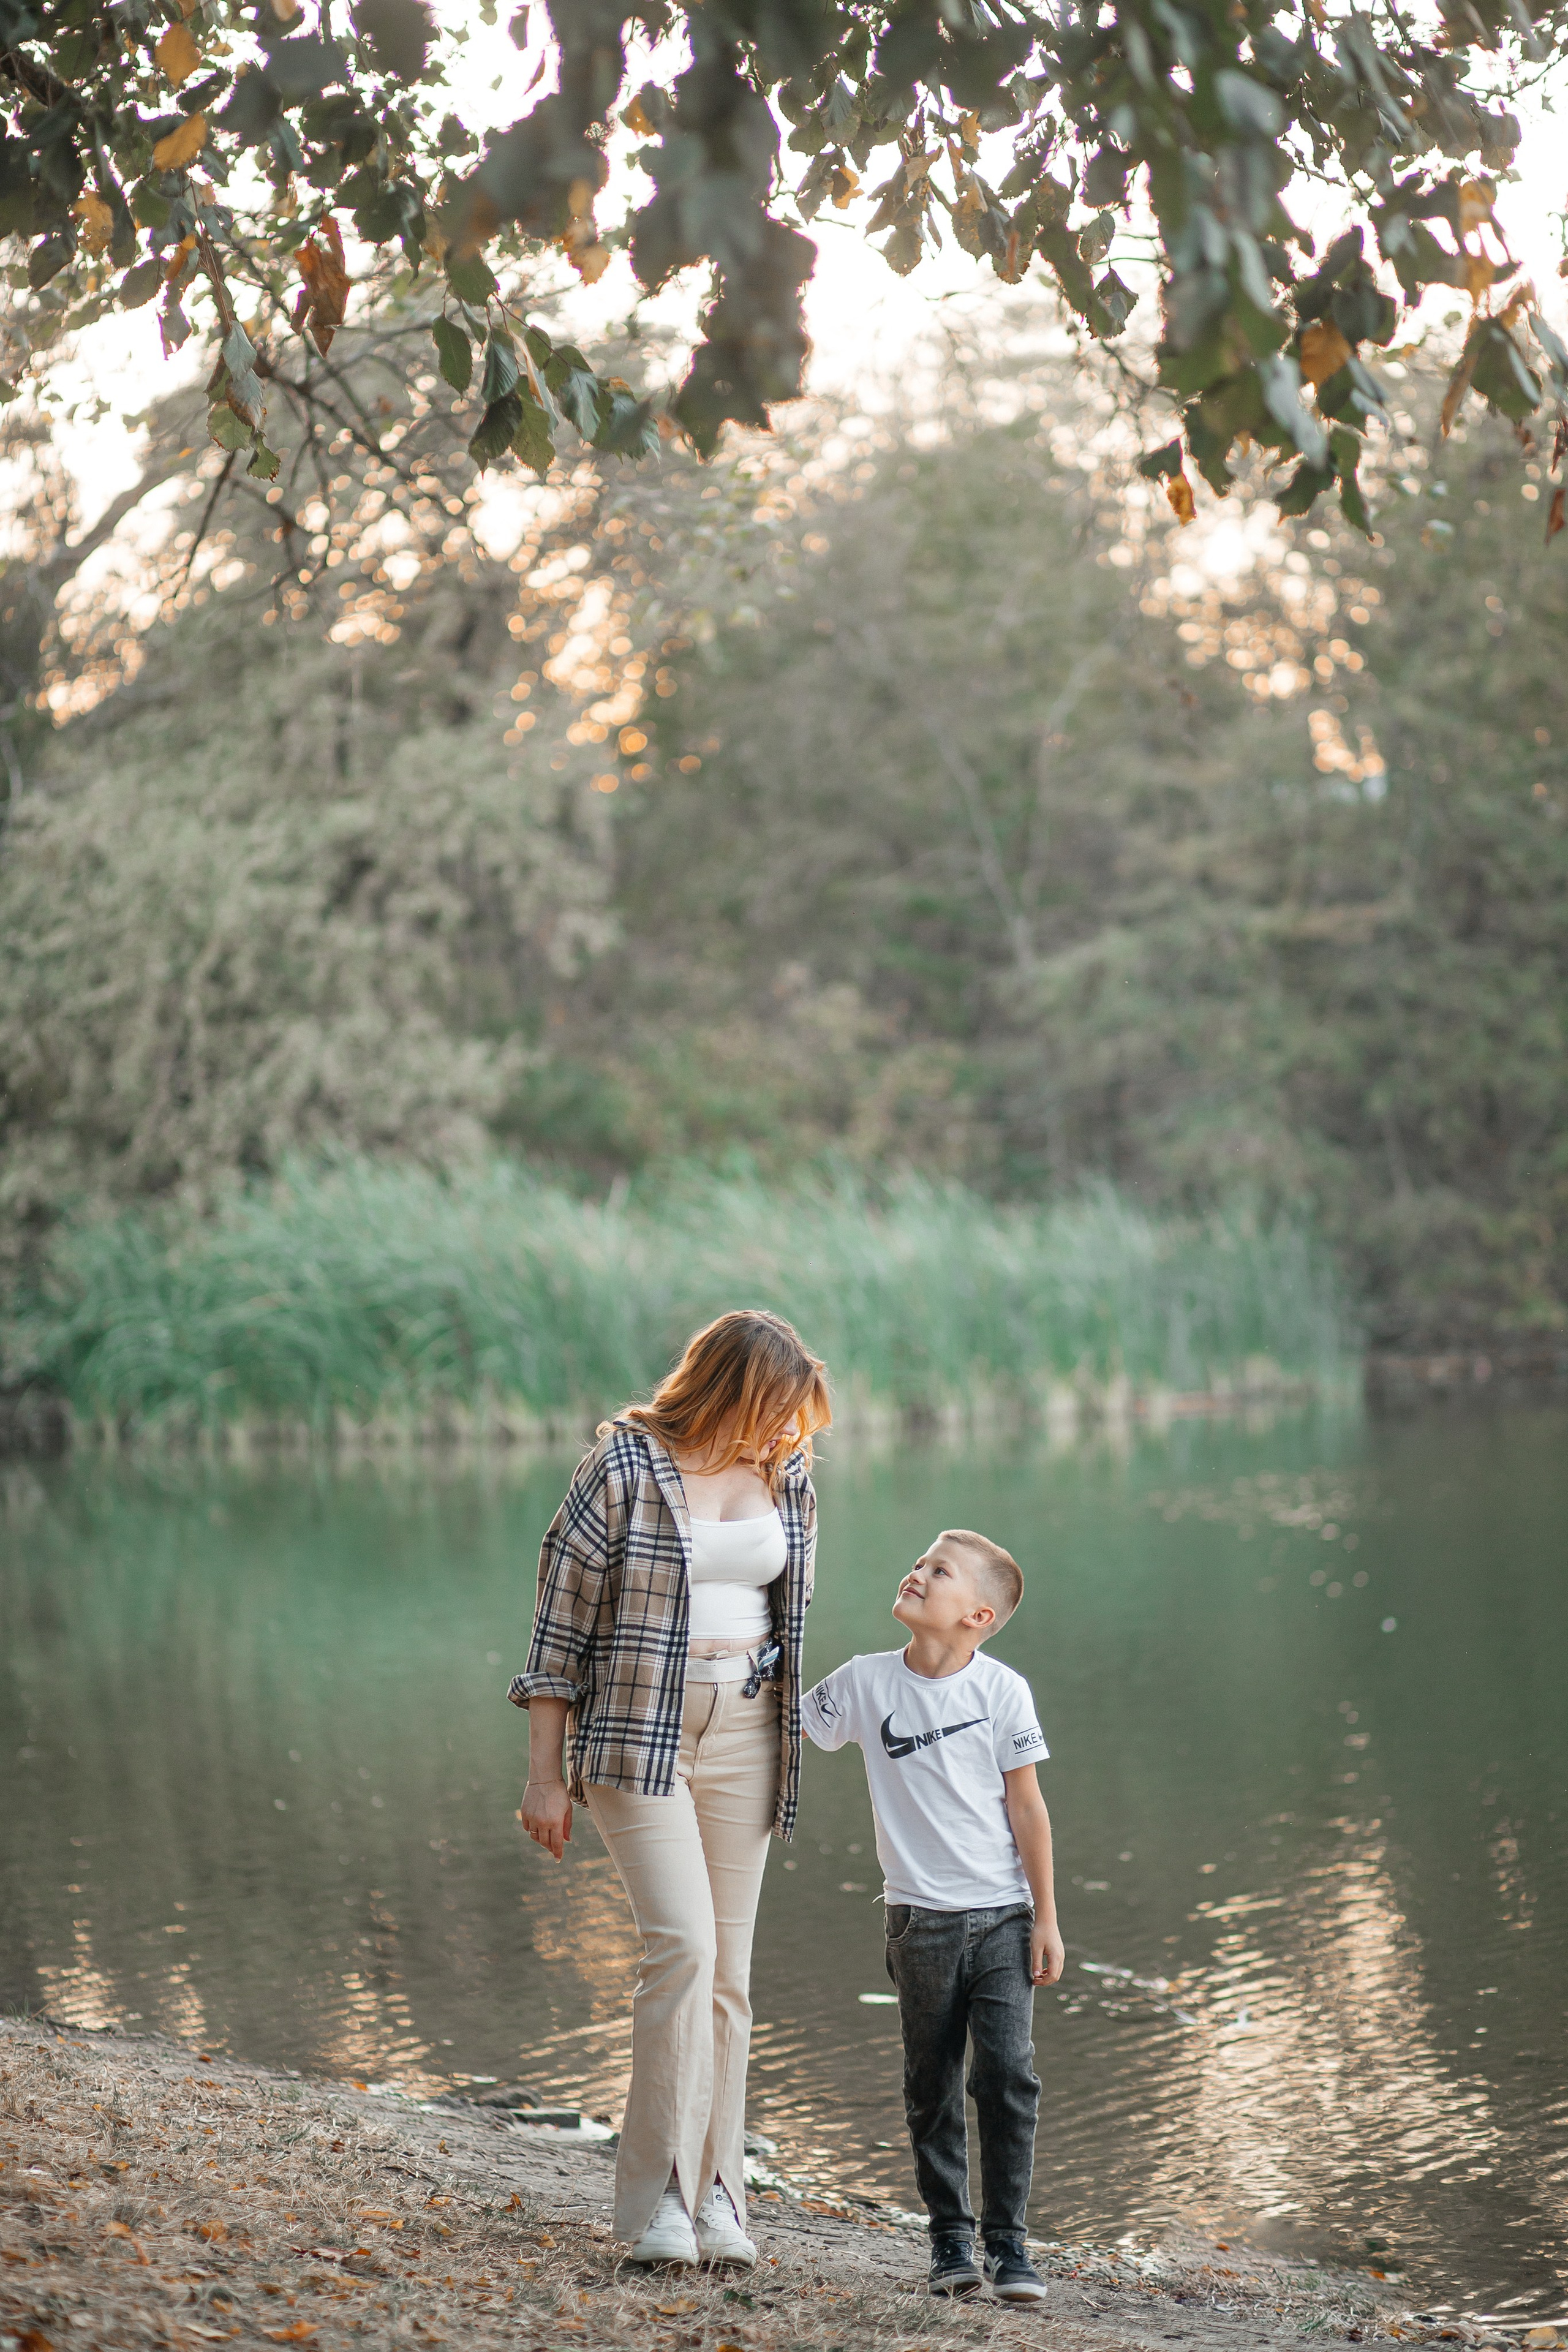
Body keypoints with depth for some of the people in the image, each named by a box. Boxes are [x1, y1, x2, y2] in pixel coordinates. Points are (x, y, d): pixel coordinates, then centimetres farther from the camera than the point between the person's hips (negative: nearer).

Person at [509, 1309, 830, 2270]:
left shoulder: (788, 1473, 6)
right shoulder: (624, 1464, -10)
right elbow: (562, 1615, -6)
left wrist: (790, 1724, 18)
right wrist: (545, 1773, -7)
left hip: (743, 1733, 5)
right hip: (636, 1729, -5)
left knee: (729, 1969, 5)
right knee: (684, 1944, -17)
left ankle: (715, 2199, 11)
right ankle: (657, 2199, -10)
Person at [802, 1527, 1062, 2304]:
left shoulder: (1002, 1690, -5)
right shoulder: (865, 1683, -1)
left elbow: (1027, 1809, -2)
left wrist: (1046, 1919, -1)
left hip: (1003, 1916, -2)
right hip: (921, 1916, 2)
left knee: (1008, 2073, -8)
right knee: (932, 2084, 6)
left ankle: (1007, 2242, 0)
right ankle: (950, 2238, 17)